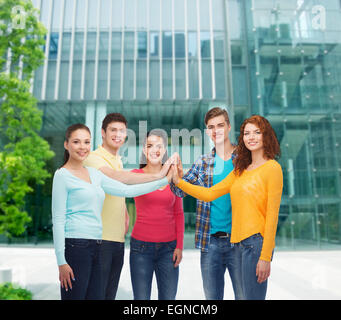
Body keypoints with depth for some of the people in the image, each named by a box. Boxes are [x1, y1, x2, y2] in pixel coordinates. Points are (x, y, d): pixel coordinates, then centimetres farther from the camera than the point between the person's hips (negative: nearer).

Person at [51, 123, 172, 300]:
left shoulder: (94, 173, 14)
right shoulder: (62, 175, -5)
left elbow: (126, 190, 9)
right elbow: (58, 220, -8)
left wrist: (165, 180, 6)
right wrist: (61, 261, -12)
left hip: (96, 246, 7)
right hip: (75, 246, -6)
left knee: (96, 295, 9)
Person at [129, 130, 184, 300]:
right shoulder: (136, 175, 1)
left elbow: (178, 214, 8)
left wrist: (179, 246, 3)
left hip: (168, 247, 2)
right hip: (141, 246, -2)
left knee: (168, 297, 6)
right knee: (141, 298, 3)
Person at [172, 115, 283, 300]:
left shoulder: (272, 168, -6)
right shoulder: (240, 170, 15)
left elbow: (272, 214, -11)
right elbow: (210, 194, 11)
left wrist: (266, 257, -13)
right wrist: (178, 182, 6)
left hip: (256, 241, -6)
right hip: (239, 242, 7)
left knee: (253, 296, 0)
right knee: (245, 294, 15)